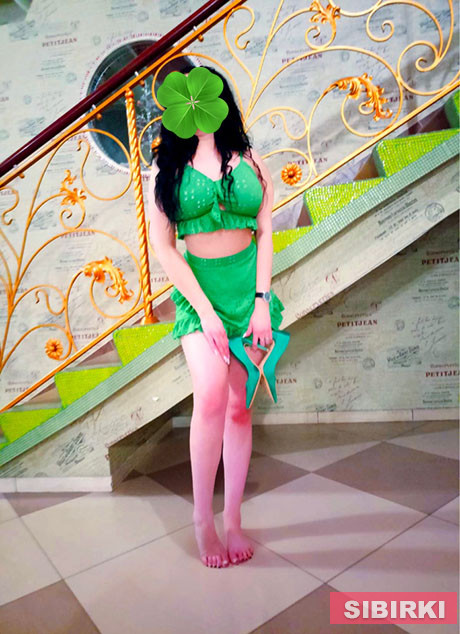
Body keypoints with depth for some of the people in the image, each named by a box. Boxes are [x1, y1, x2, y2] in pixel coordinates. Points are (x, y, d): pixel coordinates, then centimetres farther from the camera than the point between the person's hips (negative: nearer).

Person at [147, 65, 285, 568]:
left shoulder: (251, 162, 10)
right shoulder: (165, 167, 5)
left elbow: (265, 234, 5)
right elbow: (163, 247, -3)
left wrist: (262, 301, -7)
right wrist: (206, 310, -10)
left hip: (250, 286, 2)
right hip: (197, 289, -1)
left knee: (238, 405, 3)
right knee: (211, 397, -18)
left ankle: (233, 521, 17)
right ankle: (202, 517, 5)